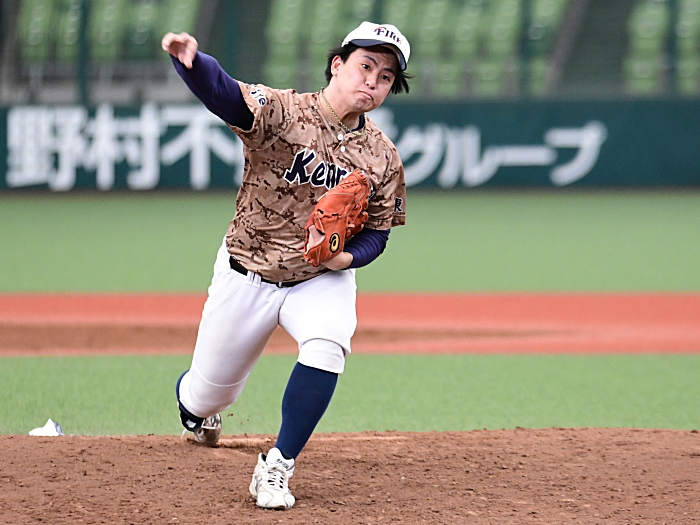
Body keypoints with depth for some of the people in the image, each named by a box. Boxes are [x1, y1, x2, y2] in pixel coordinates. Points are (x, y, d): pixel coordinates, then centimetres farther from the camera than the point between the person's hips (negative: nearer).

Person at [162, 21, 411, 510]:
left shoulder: (383, 159, -6)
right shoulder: (279, 111, -18)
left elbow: (376, 232, 2)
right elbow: (223, 92, -37)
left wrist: (346, 256, -22)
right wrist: (191, 60, -60)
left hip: (323, 280, 1)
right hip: (246, 275, -1)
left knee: (327, 345, -32)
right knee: (206, 394, 11)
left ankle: (278, 467, -16)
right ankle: (197, 406, 53)